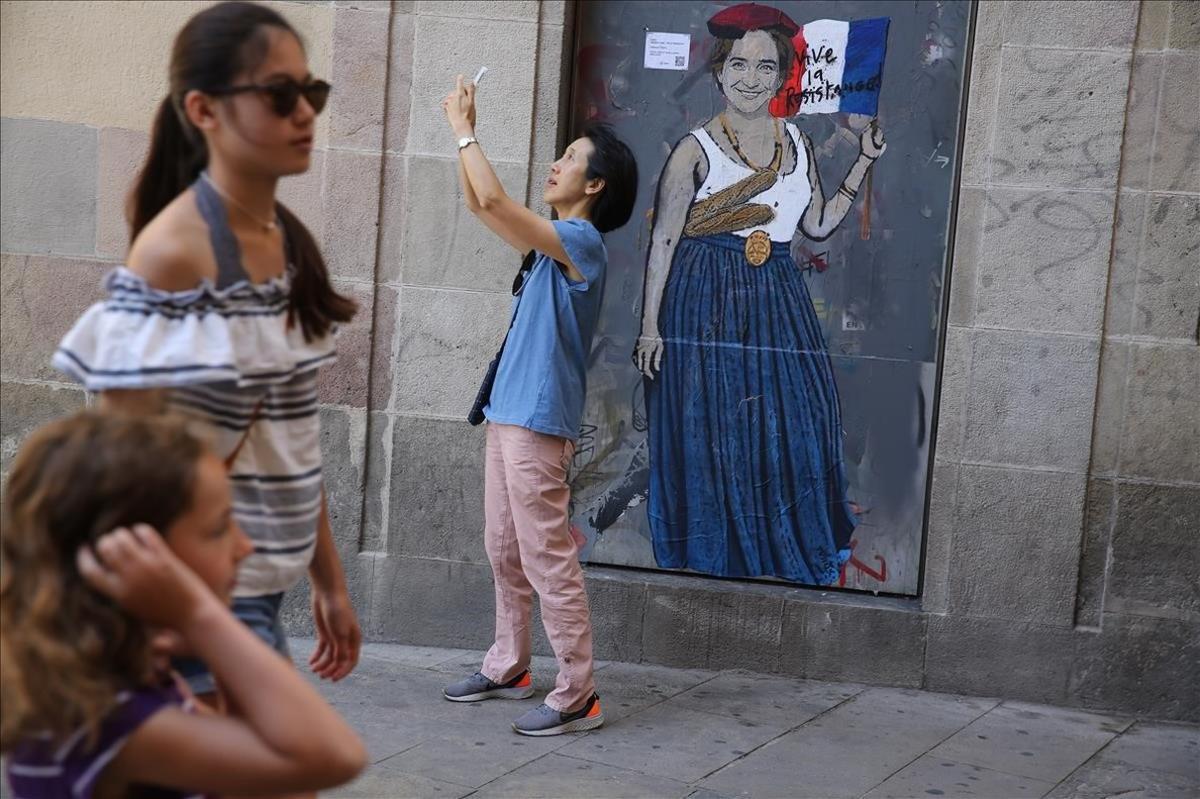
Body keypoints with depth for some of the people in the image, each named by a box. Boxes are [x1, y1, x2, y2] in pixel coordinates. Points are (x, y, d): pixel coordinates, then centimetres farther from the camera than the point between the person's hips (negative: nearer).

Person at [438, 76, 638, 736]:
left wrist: (464, 130, -9)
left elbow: (494, 199, -22)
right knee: (505, 552, 16)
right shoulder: (552, 242, 14)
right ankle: (508, 668, 28)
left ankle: (577, 695, -4)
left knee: (548, 559, -8)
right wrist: (463, 133, 15)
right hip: (510, 415, 10)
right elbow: (480, 205, 24)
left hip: (539, 423, -10)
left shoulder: (581, 242, -14)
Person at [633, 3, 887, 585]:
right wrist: (650, 327, -7)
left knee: (791, 436, 3)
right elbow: (663, 242, -4)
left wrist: (865, 162, 9)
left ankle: (790, 564, 18)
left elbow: (818, 225, 14)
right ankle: (713, 566, 14)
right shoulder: (696, 150, -5)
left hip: (779, 305, 4)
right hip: (706, 307, -4)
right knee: (709, 438, -1)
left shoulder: (797, 144, 9)